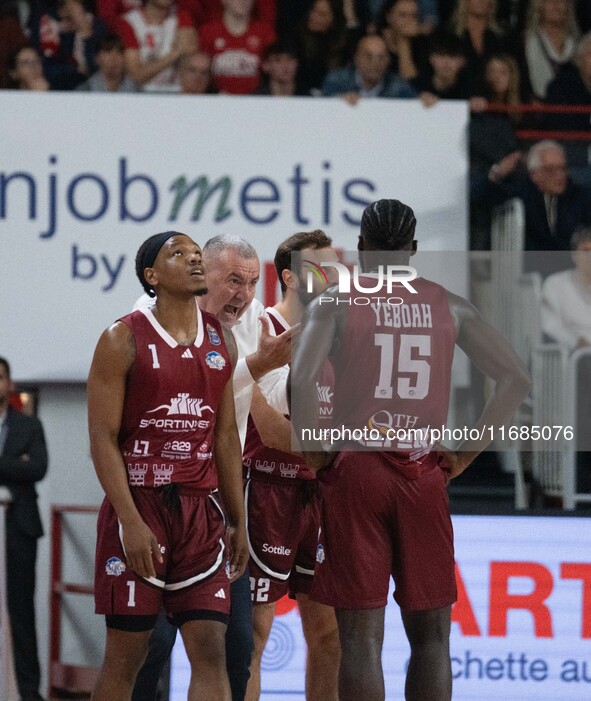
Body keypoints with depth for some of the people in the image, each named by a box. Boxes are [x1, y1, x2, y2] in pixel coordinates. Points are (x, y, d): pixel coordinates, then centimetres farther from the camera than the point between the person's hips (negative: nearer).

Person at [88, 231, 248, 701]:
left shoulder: (221, 342, 11)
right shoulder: (124, 340, -5)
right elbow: (103, 438, -9)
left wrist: (237, 521, 11)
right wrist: (131, 522, -18)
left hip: (200, 511, 5)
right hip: (137, 506, -5)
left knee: (211, 651, -4)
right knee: (125, 657, -1)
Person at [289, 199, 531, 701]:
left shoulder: (336, 302, 0)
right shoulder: (447, 307, 9)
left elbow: (300, 382, -16)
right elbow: (516, 379, 5)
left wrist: (314, 452, -3)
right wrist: (468, 452, 8)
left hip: (356, 471, -2)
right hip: (425, 475, 2)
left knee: (362, 633, -2)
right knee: (430, 631, 9)